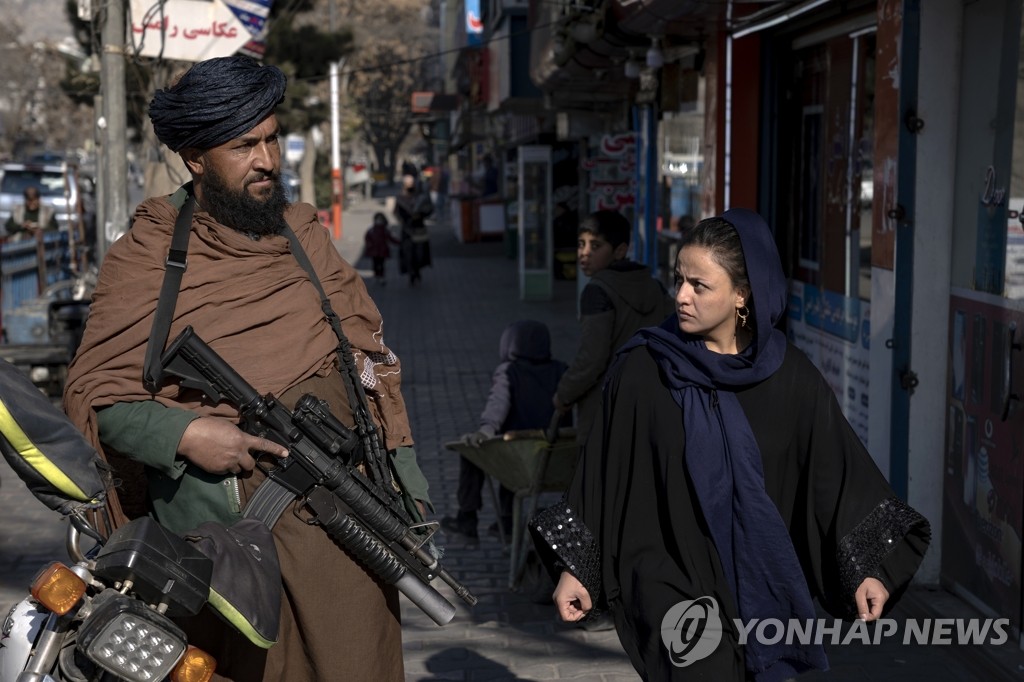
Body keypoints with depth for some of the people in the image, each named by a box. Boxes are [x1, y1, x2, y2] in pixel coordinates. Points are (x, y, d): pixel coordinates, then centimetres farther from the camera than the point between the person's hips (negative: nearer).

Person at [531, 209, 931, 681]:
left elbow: (840, 471, -1)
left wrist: (868, 567, -9)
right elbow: (603, 472, -1)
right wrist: (576, 568, 0)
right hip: (671, 586, -2)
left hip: (760, 585, 2)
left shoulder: (790, 377, -3)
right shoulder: (641, 370, -6)